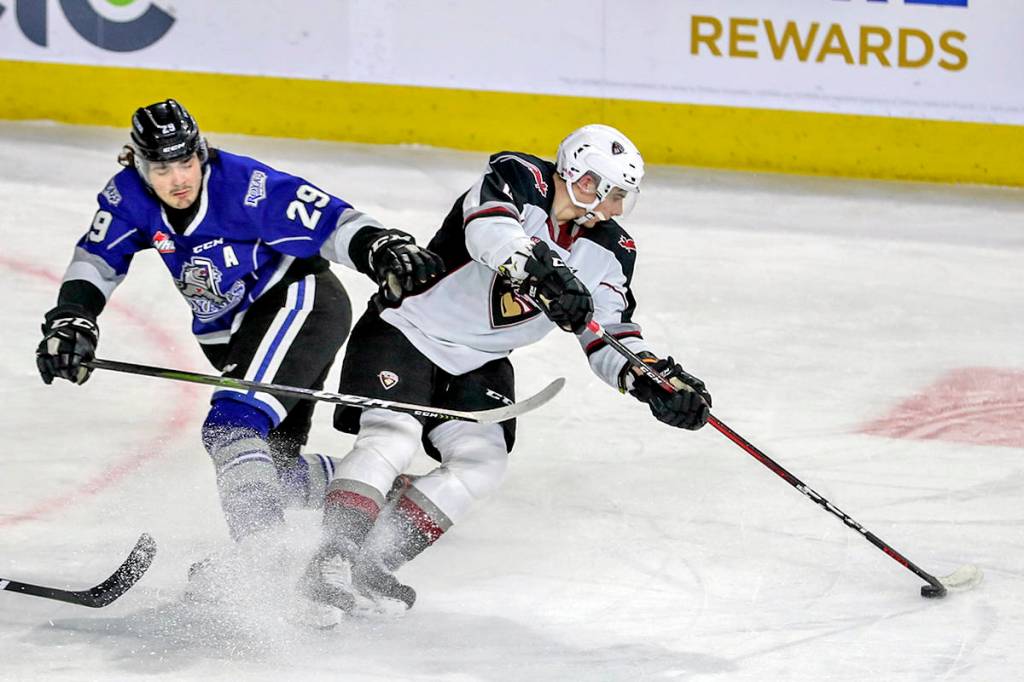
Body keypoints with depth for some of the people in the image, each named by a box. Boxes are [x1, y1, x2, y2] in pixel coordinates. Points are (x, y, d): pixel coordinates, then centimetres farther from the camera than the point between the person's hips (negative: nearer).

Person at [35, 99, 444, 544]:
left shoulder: (246, 186, -26)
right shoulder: (129, 196, -10)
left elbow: (333, 224, -25)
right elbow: (96, 263, -4)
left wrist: (384, 251, -41)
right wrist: (70, 321, -20)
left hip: (299, 304, -8)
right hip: (228, 332, 8)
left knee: (231, 428, -27)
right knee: (272, 461, 12)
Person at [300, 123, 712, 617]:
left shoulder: (610, 252, -3)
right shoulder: (518, 179, -22)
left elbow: (608, 338, -3)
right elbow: (489, 229, -43)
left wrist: (656, 381, -21)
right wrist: (541, 270, -60)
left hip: (478, 363, 7)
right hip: (406, 331, -7)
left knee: (482, 462, -12)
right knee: (391, 441, -25)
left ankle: (372, 564, -6)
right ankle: (331, 561, -24)